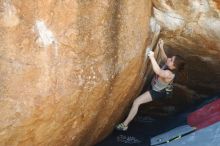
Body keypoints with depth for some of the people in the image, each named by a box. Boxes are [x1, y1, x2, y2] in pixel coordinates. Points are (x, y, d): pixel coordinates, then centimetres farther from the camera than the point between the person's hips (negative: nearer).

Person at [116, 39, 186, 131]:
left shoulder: (168, 74, -41)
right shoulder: (169, 66, -17)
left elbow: (158, 71, -61)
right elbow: (165, 58, 6)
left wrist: (152, 57, -65)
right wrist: (161, 48, -6)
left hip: (156, 92, -9)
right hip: (154, 86, 9)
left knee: (136, 102, -15)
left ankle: (124, 125, -9)